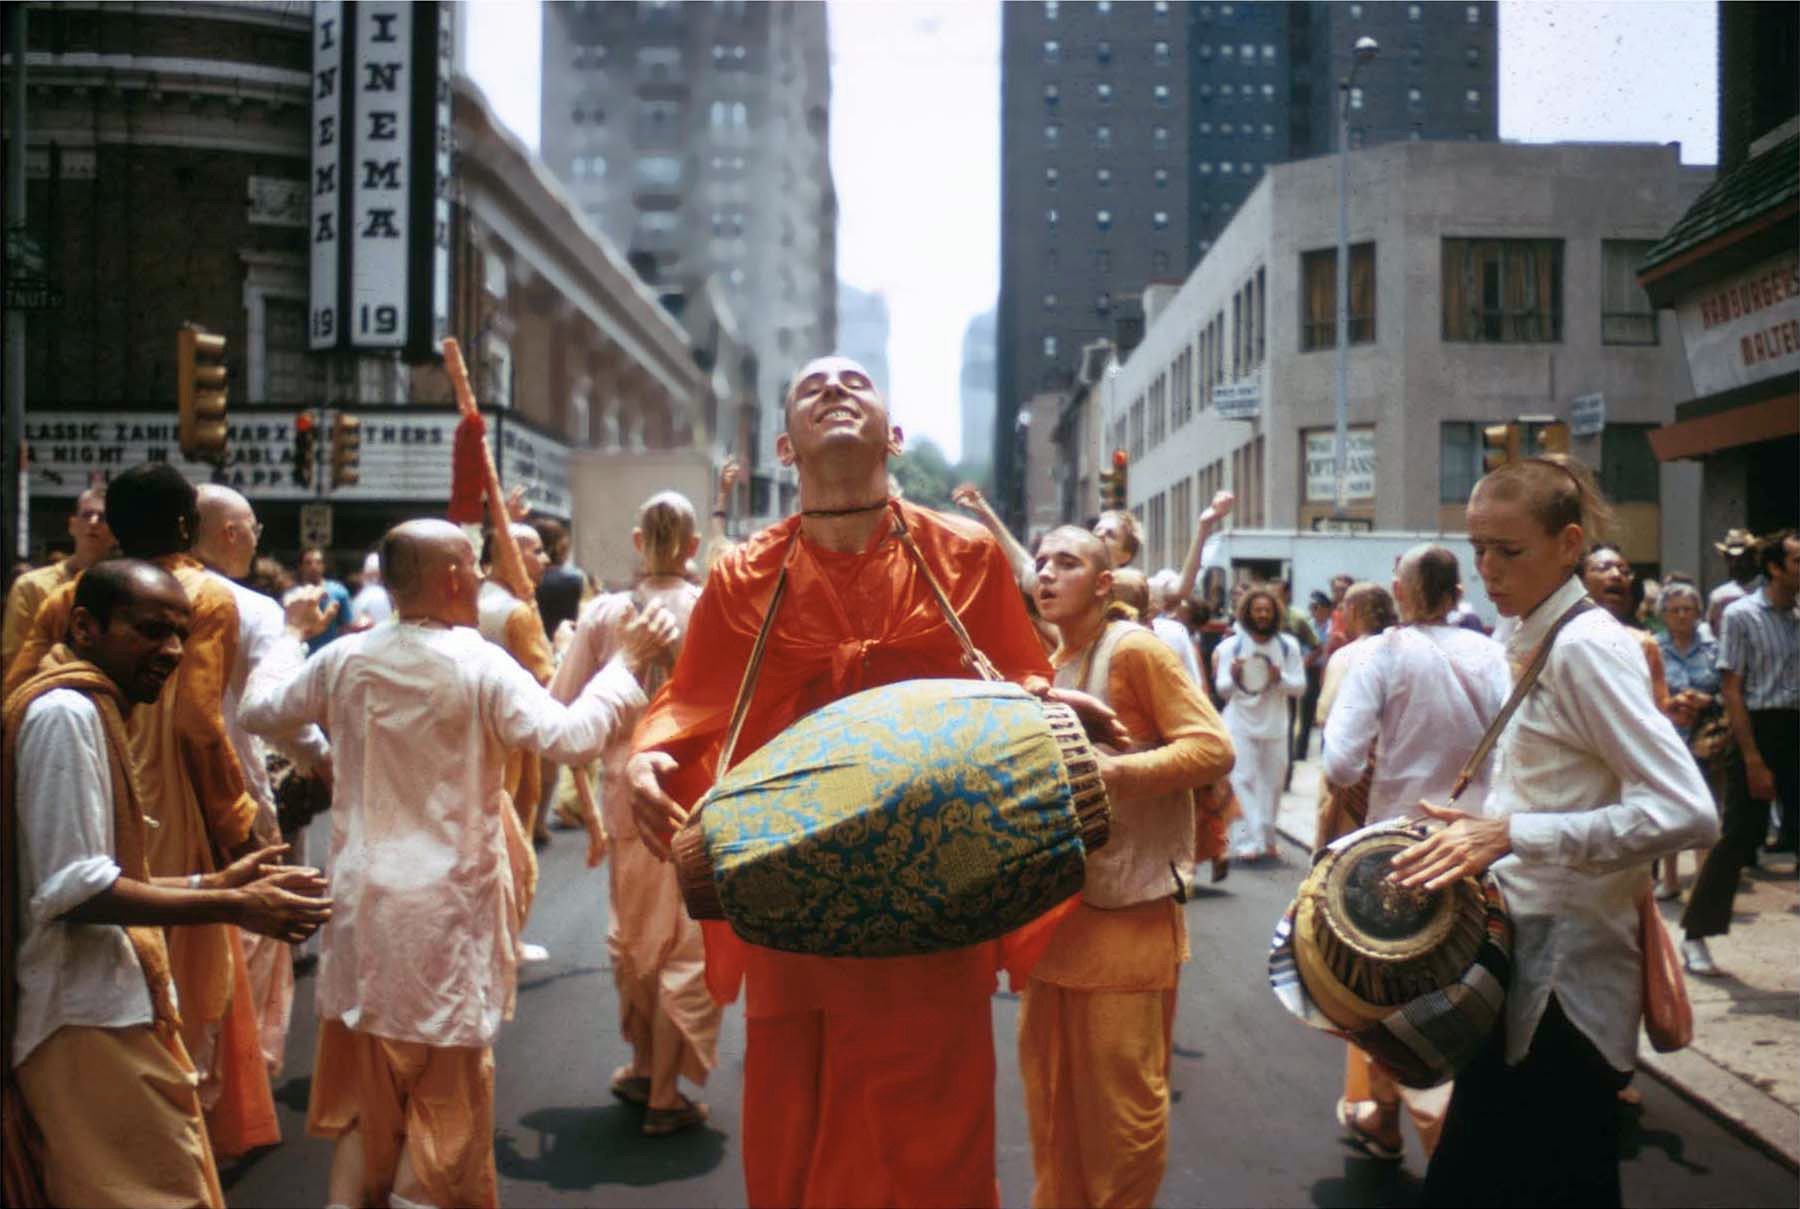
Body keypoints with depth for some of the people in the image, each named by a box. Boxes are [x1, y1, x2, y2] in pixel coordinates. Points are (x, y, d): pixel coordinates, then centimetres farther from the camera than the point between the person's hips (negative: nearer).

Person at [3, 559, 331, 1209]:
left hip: (98, 1008, 10)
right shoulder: (65, 712, -15)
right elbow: (73, 891, -20)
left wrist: (214, 882, 10)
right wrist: (231, 907, -17)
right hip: (93, 1018, -10)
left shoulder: (86, 710, 16)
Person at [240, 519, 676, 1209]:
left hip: (364, 899, 5)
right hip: (449, 902, -5)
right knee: (447, 1078, 10)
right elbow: (572, 737, -21)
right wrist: (626, 662, -10)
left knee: (365, 1070, 19)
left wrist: (292, 633, 27)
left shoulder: (343, 659, -2)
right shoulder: (481, 665, -16)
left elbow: (259, 710, 13)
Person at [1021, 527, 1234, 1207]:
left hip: (1127, 914, -8)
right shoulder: (1047, 665, 13)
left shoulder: (1134, 649, -10)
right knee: (1049, 1090, 16)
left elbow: (1214, 748, -18)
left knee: (1121, 1104, 2)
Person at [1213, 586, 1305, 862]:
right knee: (1243, 781, -10)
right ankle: (1249, 840, -12)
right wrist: (1233, 677, -24)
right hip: (1240, 725, -2)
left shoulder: (1288, 646, 2)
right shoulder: (1231, 646, -3)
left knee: (1272, 783, 9)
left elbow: (1300, 686, 2)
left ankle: (1267, 839, 21)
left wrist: (1280, 678, -18)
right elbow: (1222, 689, -2)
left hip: (1275, 726, 2)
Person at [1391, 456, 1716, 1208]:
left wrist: (1512, 833, -29)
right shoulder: (1521, 638, 9)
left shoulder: (1585, 646, -18)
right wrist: (1479, 837, 5)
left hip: (1567, 968, -9)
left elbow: (1686, 813, -26)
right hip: (1525, 950, 9)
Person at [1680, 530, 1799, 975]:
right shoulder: (1741, 615, -7)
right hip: (1761, 731, -5)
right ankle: (1696, 935, 9)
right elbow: (1731, 690, -10)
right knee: (1738, 838, -2)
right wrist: (1753, 759, -14)